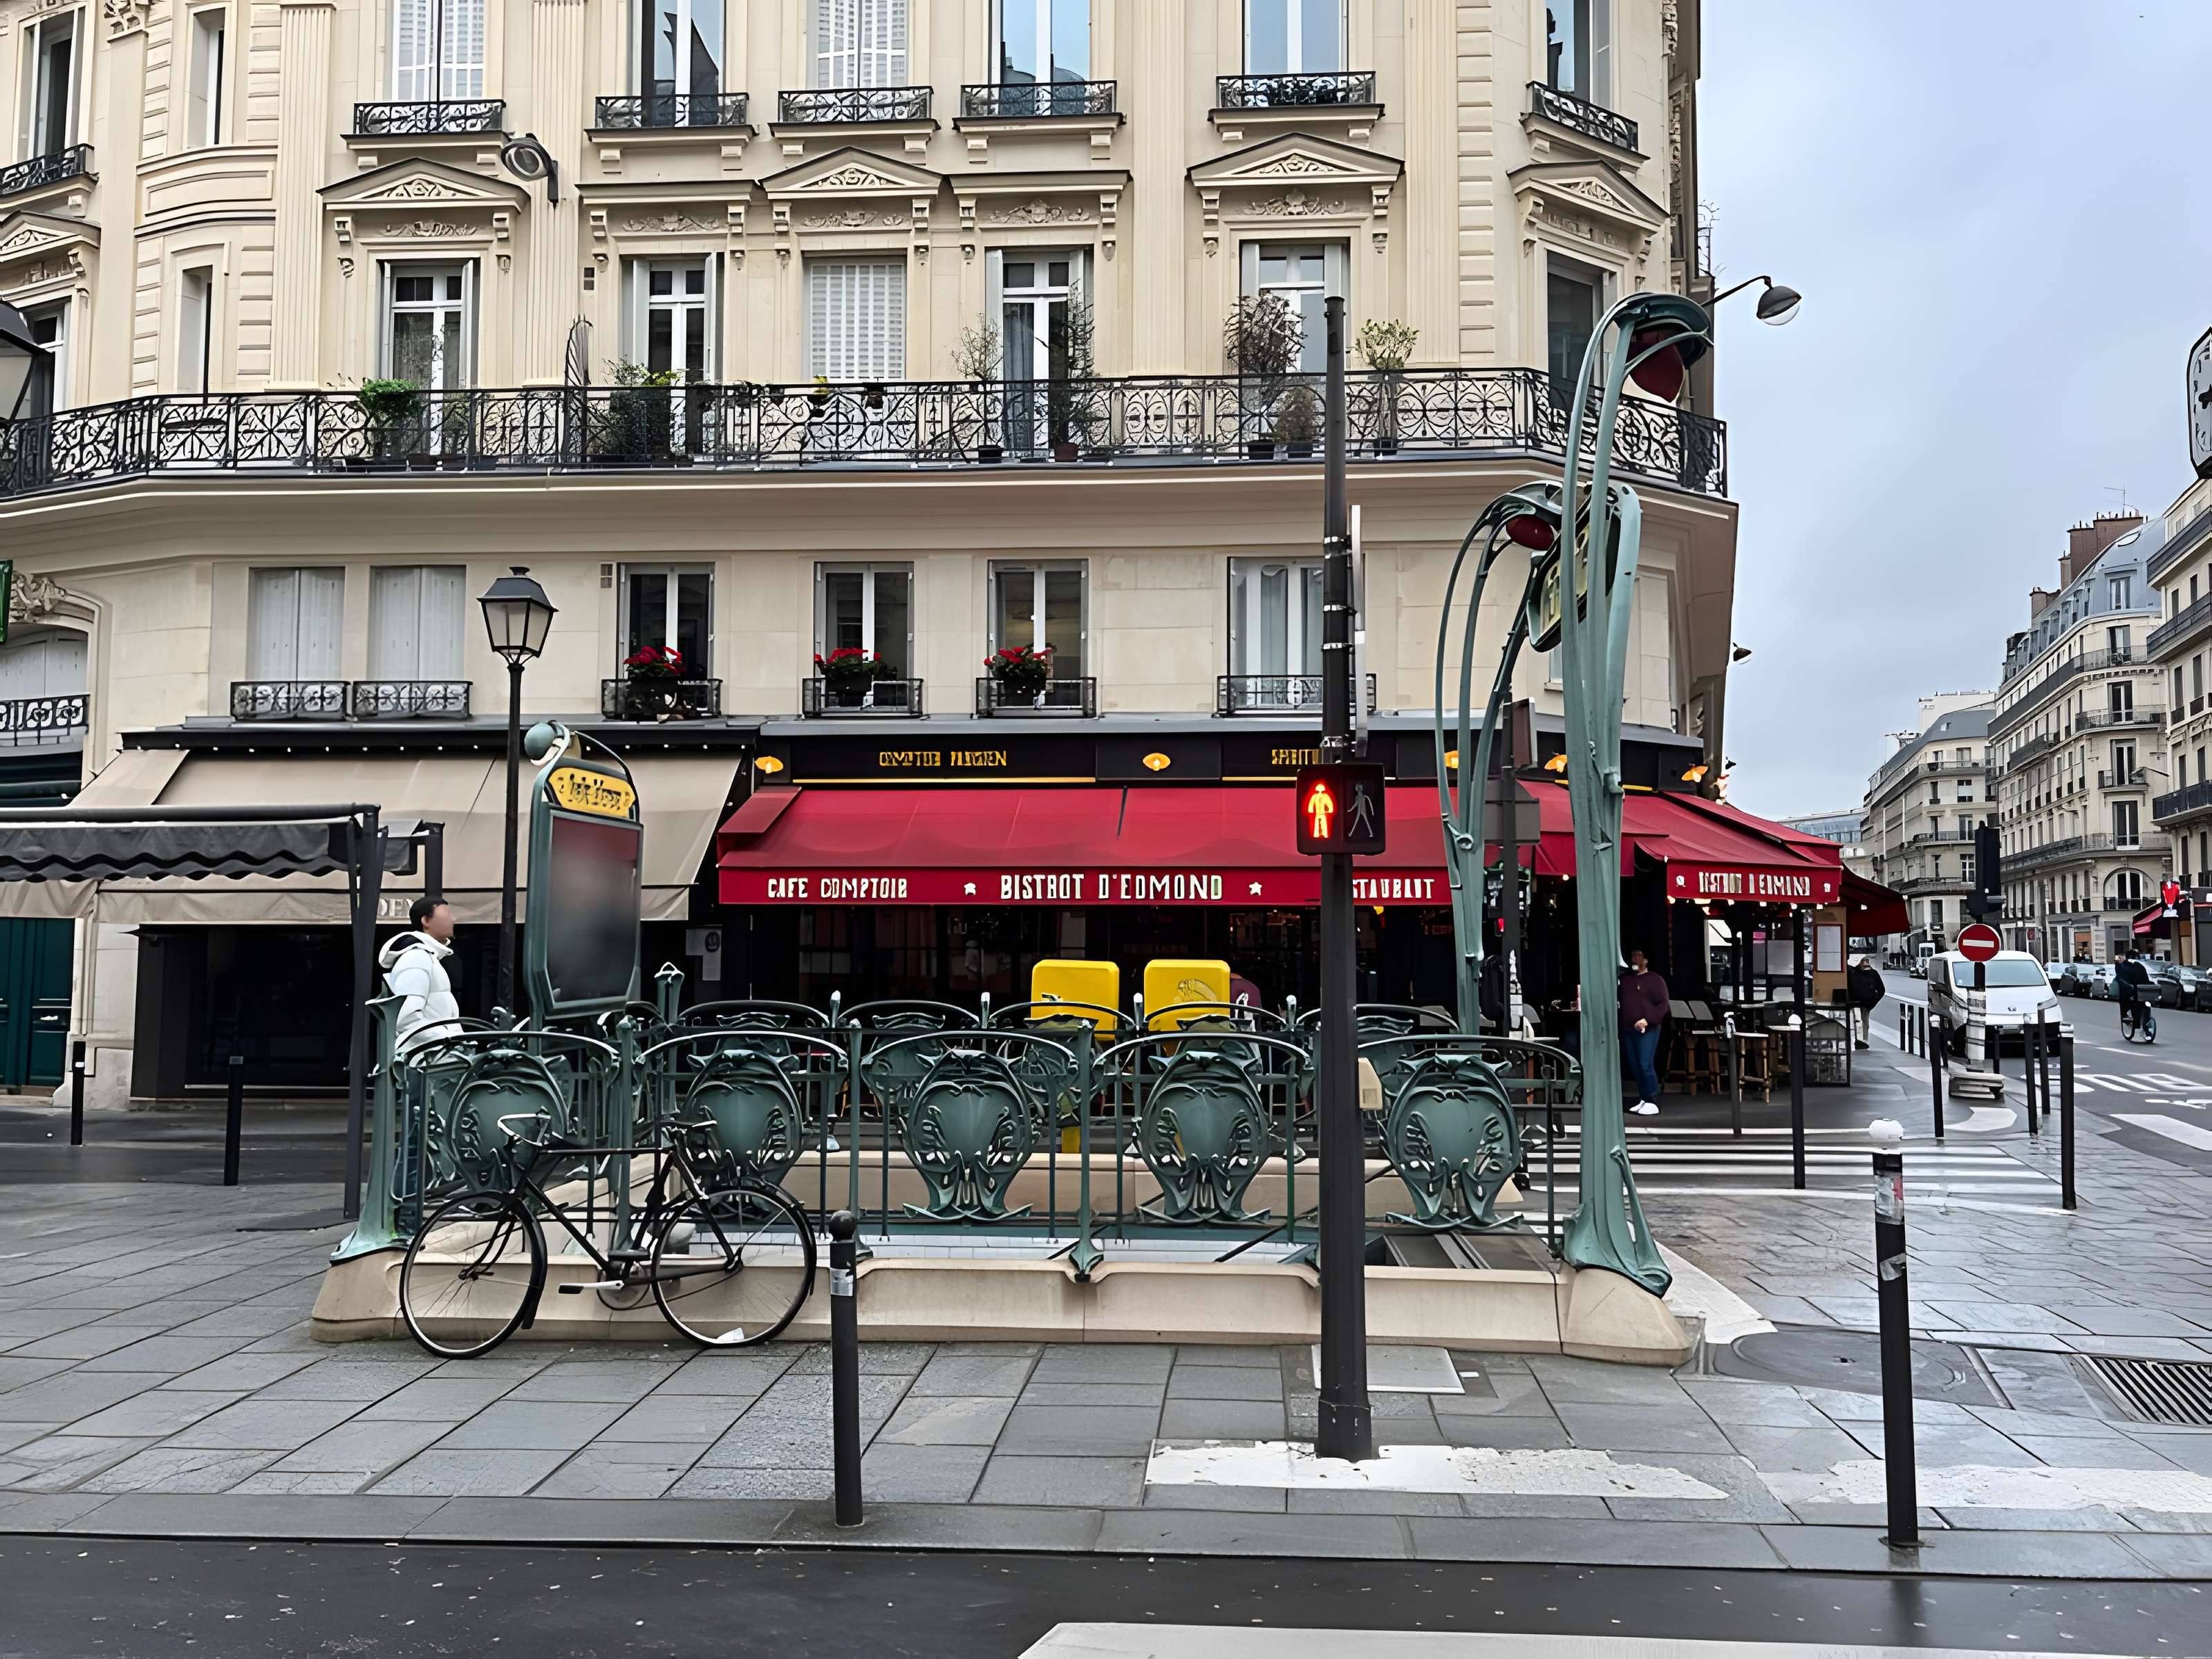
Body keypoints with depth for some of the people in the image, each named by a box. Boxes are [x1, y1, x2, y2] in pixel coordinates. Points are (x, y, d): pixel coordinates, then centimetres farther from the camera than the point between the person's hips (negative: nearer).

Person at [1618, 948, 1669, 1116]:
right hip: (1627, 1029, 6)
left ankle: (1652, 1103, -7)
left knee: (1646, 1065, -12)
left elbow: (1663, 1005, -7)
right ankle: (1643, 1100, 13)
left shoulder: (1654, 980, -1)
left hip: (1647, 1029, -6)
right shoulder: (1624, 979, 15)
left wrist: (1647, 1020, -18)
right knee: (1635, 1066, 6)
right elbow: (1618, 1002, 20)